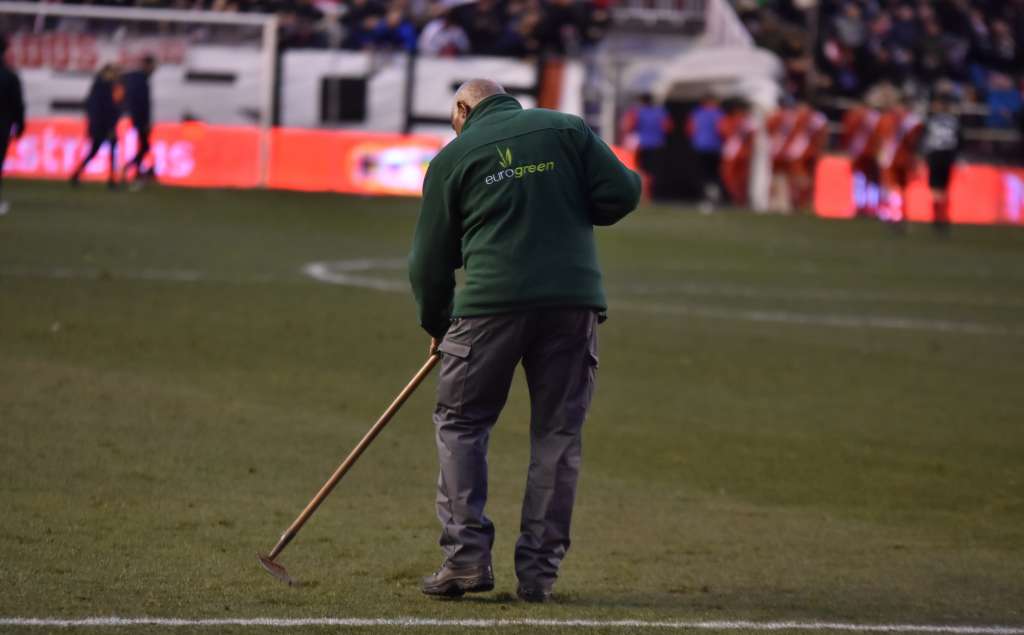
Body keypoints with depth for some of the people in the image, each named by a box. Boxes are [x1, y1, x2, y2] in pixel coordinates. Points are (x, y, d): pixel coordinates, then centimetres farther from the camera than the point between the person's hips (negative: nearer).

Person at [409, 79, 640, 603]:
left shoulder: (453, 157, 10)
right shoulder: (567, 129, 12)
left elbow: (430, 257, 13)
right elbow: (620, 194, 2)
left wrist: (435, 325, 28)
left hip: (491, 302, -1)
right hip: (574, 300, 1)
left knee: (461, 423, 12)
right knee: (557, 435, 8)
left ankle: (467, 555, 2)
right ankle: (538, 570, 6)